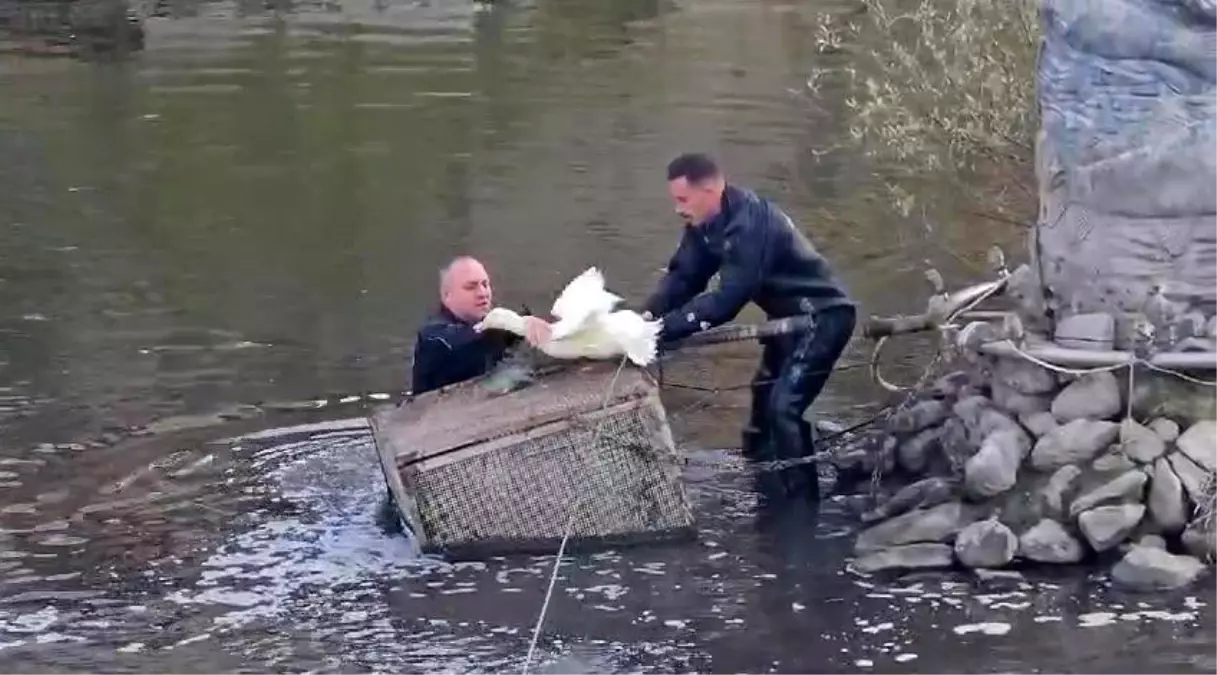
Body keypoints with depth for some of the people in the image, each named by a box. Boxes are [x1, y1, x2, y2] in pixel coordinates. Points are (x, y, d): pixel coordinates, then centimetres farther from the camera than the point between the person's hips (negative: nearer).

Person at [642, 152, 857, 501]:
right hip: (792, 315, 10)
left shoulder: (749, 224, -31)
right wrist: (648, 316, -22)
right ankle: (770, 494, 31)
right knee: (764, 401, 18)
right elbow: (683, 276, -4)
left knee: (784, 406, -19)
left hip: (823, 315, -10)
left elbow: (727, 300, -33)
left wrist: (662, 327, -34)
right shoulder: (706, 223, -2)